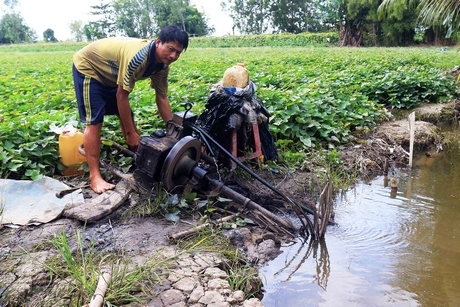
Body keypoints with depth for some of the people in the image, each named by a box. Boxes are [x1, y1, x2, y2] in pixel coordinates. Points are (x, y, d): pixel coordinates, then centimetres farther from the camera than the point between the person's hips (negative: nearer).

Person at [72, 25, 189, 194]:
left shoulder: (162, 64, -12)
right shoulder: (138, 57, -38)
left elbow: (161, 98, -5)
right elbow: (122, 96, -31)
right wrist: (131, 133, -24)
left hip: (109, 74, 8)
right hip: (88, 67, -8)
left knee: (127, 116, 7)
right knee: (94, 121, -15)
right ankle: (95, 177, -14)